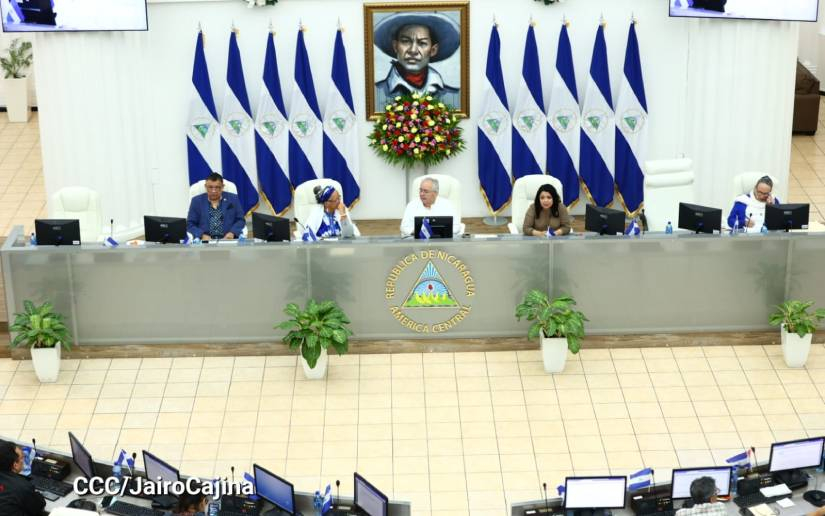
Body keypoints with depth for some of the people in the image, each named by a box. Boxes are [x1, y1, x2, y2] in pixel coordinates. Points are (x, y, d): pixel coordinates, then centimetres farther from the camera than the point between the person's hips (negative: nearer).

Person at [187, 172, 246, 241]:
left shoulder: (233, 199, 14)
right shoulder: (196, 201, 13)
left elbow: (240, 220, 12)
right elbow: (190, 224, 9)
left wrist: (232, 233, -8)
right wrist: (202, 235, -10)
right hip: (205, 241, 0)